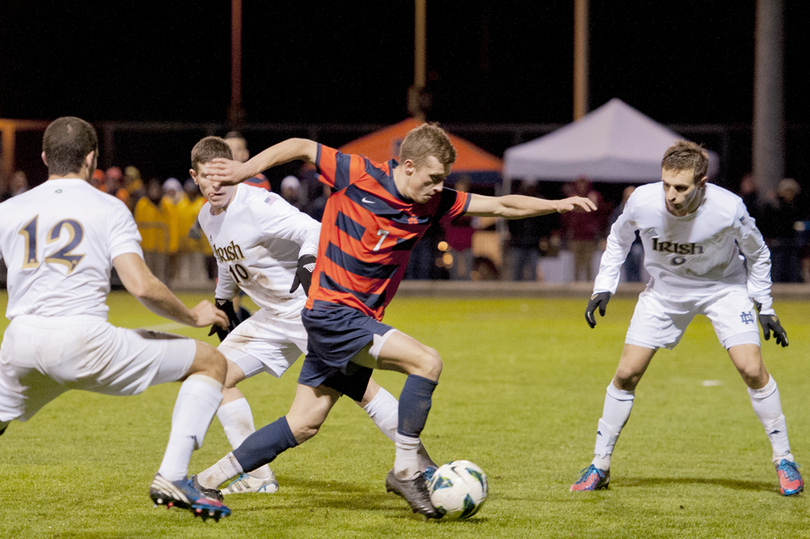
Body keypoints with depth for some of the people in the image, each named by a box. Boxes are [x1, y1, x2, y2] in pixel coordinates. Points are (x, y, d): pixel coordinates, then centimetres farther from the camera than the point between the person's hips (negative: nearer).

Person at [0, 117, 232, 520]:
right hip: (84, 341, -4)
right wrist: (193, 317, 10)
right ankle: (172, 477, -4)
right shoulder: (109, 209, 5)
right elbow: (141, 286, -6)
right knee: (211, 363, 9)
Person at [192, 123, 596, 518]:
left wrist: (556, 205, 1)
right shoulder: (358, 176, -13)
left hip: (360, 320, 7)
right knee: (427, 361, -20)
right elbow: (301, 147, -3)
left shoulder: (432, 204, 2)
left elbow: (500, 205, 7)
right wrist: (245, 169, -8)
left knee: (302, 426, 8)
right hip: (331, 311, -7)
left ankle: (208, 479, 16)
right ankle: (405, 471, -12)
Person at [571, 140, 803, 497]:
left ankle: (783, 460, 0)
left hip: (723, 287, -2)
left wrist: (765, 308, -7)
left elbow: (757, 254, -8)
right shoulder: (643, 202, -26)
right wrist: (603, 288, -7)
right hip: (664, 290, 2)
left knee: (752, 370, -17)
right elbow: (619, 238, -1)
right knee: (626, 374, -4)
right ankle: (600, 466, 11)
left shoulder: (728, 209, -30)